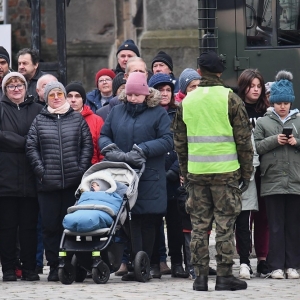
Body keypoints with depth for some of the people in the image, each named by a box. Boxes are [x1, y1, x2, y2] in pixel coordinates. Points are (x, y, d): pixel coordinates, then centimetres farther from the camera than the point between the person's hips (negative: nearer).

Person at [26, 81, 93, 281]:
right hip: (48, 183, 1)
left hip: (73, 182, -1)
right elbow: (31, 147, 4)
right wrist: (40, 170, -7)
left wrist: (82, 169, -5)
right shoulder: (39, 121, 9)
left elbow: (87, 145, 5)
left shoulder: (77, 119, 9)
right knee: (50, 226, 1)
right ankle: (53, 267, 7)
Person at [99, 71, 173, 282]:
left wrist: (143, 150, -15)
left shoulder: (158, 113, 3)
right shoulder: (117, 111, 15)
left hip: (149, 179, -3)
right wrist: (109, 147, -4)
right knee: (131, 220, -3)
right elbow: (103, 135, 19)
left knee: (148, 222, -2)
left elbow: (167, 140, -6)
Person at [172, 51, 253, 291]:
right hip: (225, 172, -3)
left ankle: (200, 277, 5)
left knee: (199, 226, 7)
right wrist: (246, 171, 4)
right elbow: (243, 139, -4)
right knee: (225, 226, 1)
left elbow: (179, 142, 12)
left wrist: (185, 172, 20)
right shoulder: (230, 99, -4)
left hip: (196, 172, 3)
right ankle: (225, 276, 1)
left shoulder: (186, 102, 7)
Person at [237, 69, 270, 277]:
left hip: (263, 171, 3)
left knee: (263, 215, 5)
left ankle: (263, 259, 9)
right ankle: (245, 260, -2)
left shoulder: (267, 112, 9)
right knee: (243, 215, -3)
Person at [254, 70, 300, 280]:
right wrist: (274, 140, -12)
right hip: (272, 181, -2)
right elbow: (255, 146, -1)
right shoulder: (263, 122, 7)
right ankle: (277, 266, 3)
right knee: (276, 225, 0)